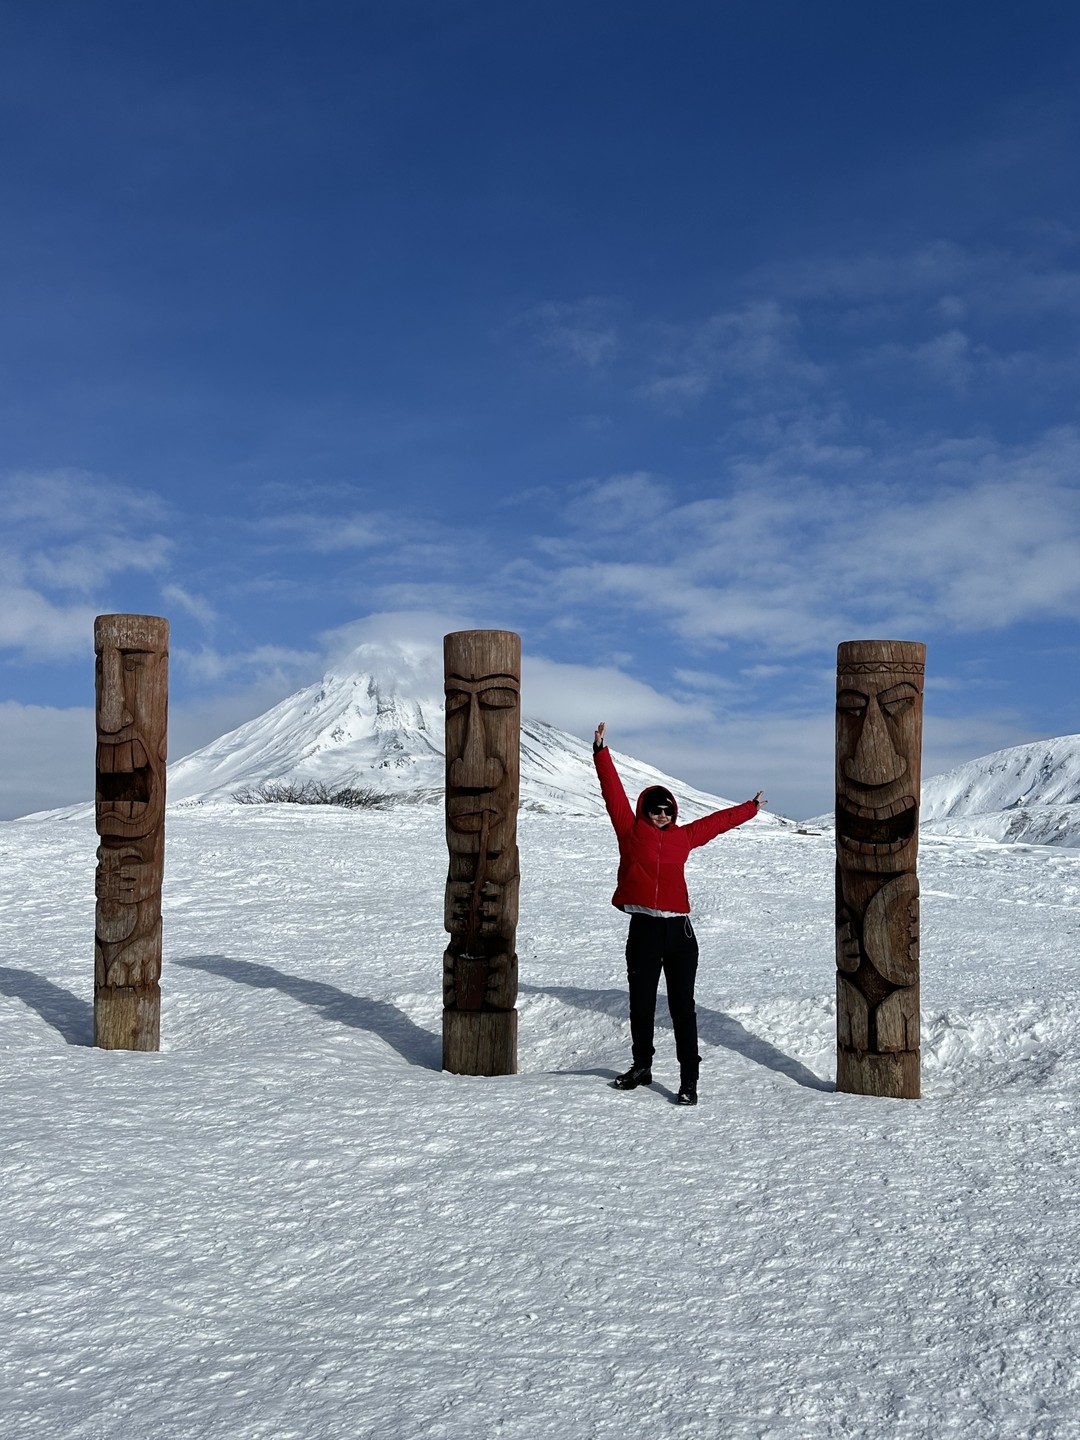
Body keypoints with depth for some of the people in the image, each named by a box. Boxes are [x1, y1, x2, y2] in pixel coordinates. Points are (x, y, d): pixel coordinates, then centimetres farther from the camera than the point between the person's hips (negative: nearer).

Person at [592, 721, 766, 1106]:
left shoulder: (683, 837, 11)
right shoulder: (630, 831, 4)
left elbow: (718, 821, 25)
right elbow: (613, 791, 1)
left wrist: (751, 807, 38)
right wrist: (601, 751, -3)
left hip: (679, 931, 1)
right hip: (643, 931, -1)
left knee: (682, 1007, 1)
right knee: (641, 1006, 11)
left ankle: (689, 1078, 5)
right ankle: (642, 1066, 30)